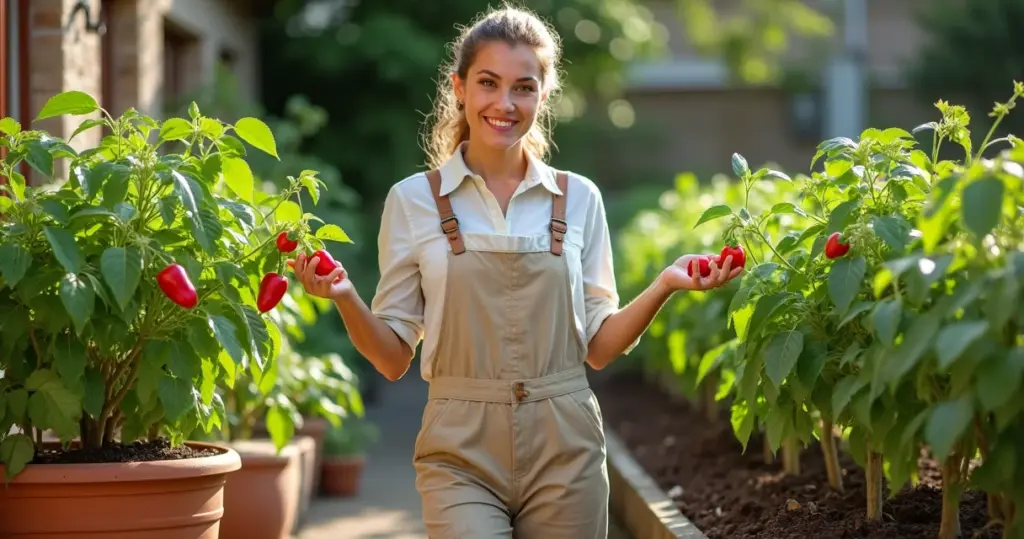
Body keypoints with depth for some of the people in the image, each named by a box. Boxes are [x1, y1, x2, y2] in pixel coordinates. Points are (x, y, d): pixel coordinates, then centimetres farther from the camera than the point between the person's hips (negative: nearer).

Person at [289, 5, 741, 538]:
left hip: (565, 451, 2)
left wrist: (663, 285, -6)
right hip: (461, 452, -2)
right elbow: (393, 356, 2)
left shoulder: (578, 198, 6)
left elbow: (597, 346, 8)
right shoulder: (414, 200, 1)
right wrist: (344, 298, -16)